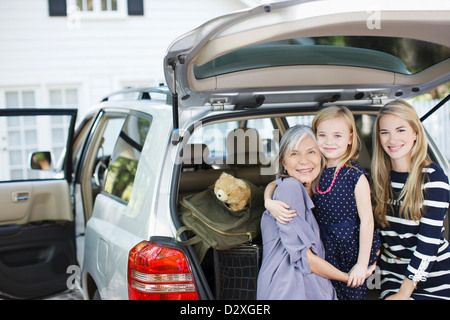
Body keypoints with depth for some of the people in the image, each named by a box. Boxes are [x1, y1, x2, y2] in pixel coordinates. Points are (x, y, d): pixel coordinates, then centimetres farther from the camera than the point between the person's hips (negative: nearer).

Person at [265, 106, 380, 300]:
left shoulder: (356, 176, -14)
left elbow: (367, 220, -12)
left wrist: (362, 263, -12)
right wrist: (269, 202, -18)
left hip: (352, 249, -4)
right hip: (328, 252, 4)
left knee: (354, 293, 9)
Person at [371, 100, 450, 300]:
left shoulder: (432, 177, -12)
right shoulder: (381, 177, 3)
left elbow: (429, 240, -16)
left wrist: (404, 292, -19)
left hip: (433, 276, -3)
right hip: (393, 274, 4)